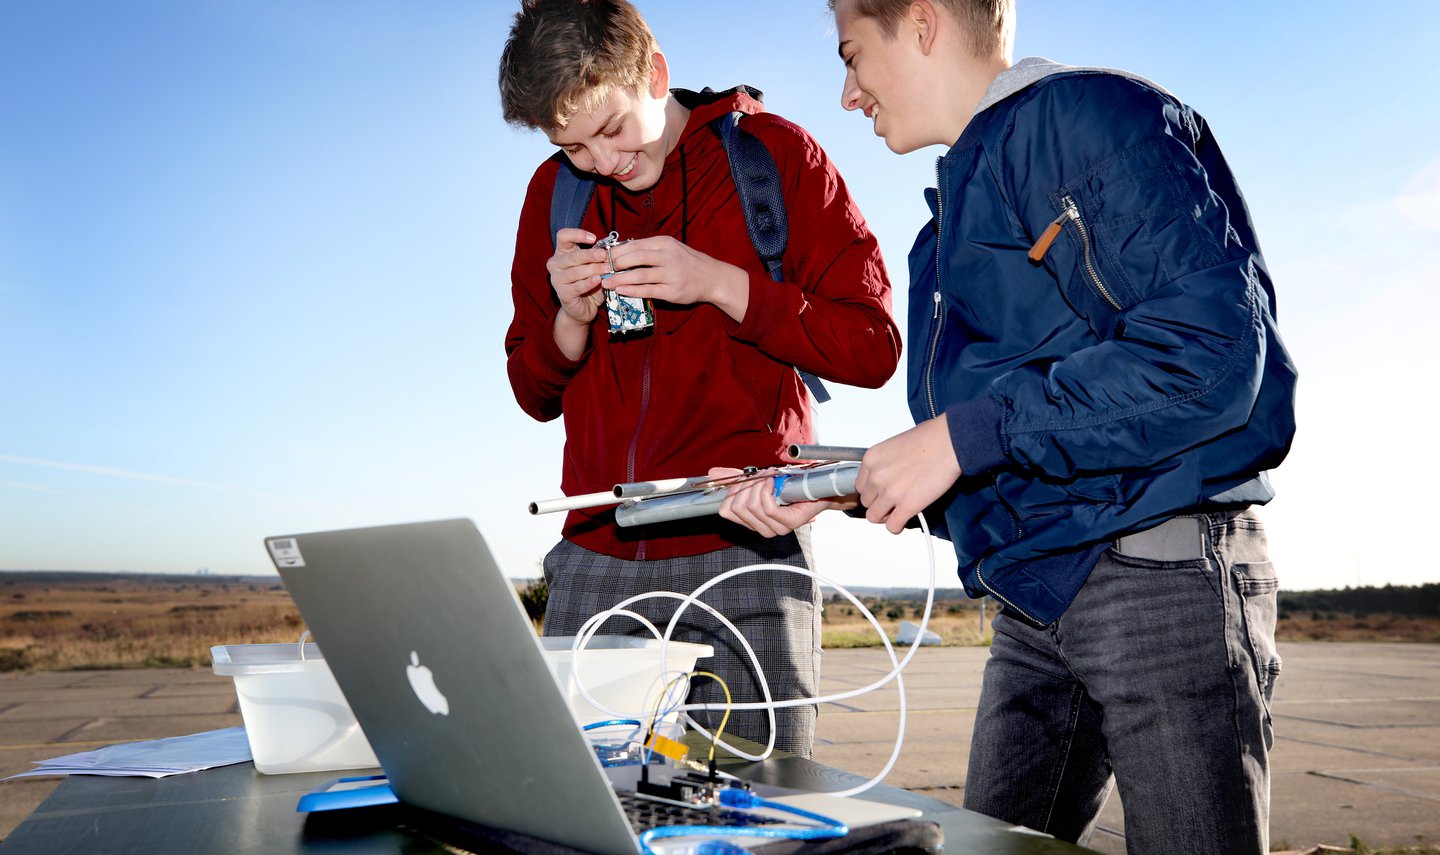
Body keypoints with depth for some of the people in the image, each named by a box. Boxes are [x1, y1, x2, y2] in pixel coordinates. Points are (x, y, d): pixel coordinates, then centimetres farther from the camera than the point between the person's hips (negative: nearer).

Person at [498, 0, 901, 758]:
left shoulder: (773, 155, 0)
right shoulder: (555, 192, 11)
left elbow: (873, 346, -5)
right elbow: (534, 393, 15)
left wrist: (720, 284, -15)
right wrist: (570, 318, -6)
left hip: (743, 553, -3)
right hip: (594, 559, 4)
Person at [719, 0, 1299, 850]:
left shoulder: (1092, 113, -6)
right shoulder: (953, 227, 20)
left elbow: (1211, 349, -20)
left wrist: (966, 434, -19)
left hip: (1162, 567, -8)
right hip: (1034, 595, 8)